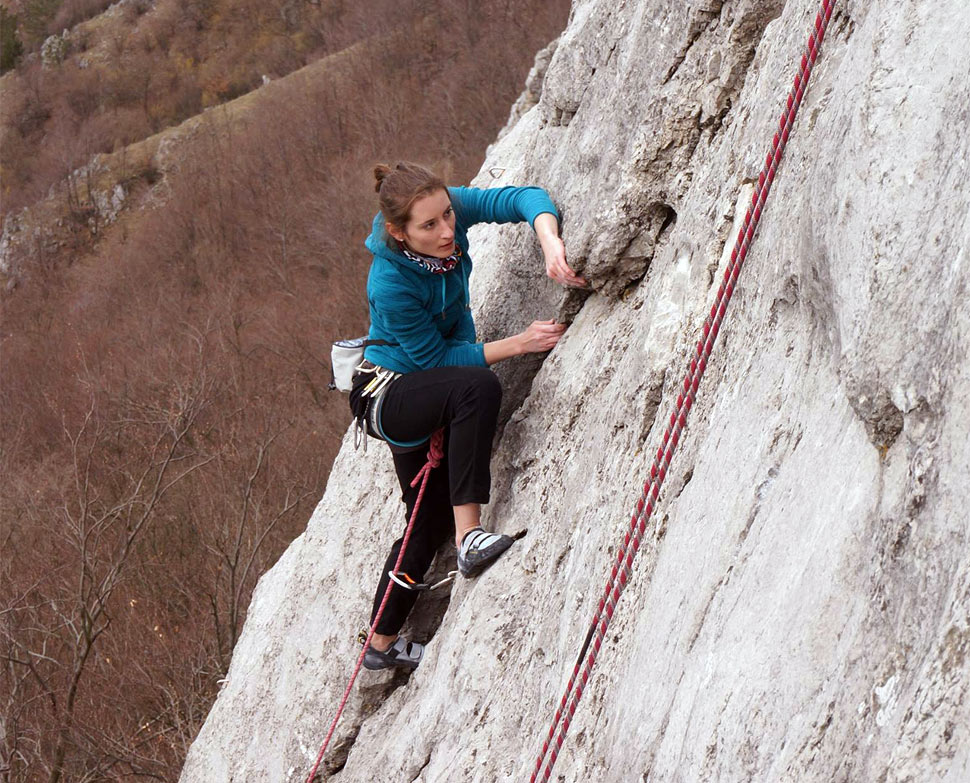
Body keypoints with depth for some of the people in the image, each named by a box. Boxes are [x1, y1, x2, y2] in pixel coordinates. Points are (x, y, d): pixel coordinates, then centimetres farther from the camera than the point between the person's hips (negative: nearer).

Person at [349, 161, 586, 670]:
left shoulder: (450, 209, -17)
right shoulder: (392, 285, -32)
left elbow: (524, 199, -20)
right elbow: (435, 357, -23)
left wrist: (550, 243, -41)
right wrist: (519, 344, -28)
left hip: (420, 395, 8)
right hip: (385, 395, -8)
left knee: (433, 518, 18)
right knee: (478, 387, -37)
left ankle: (383, 644, 35)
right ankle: (469, 536, -35)